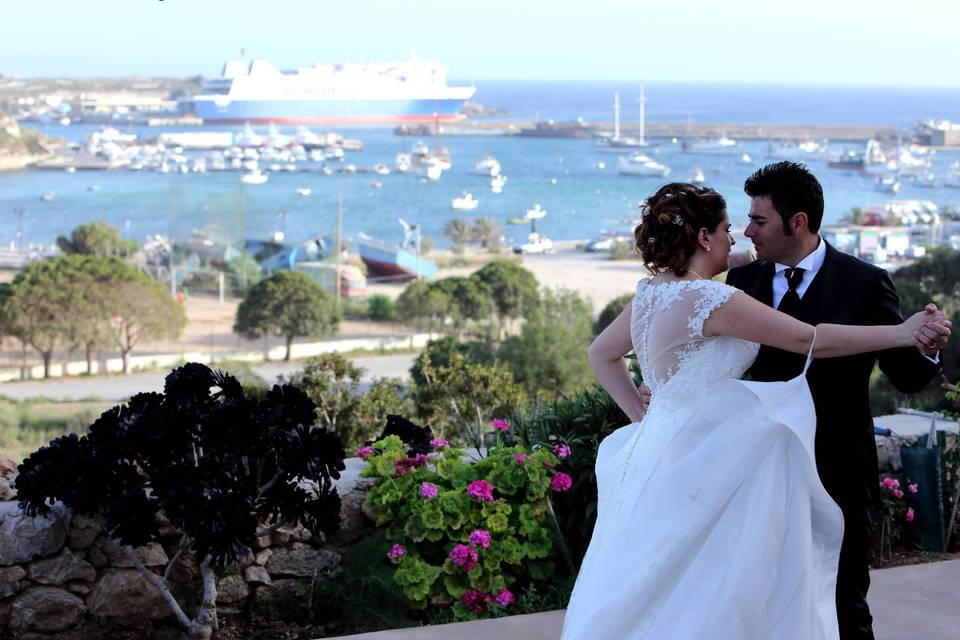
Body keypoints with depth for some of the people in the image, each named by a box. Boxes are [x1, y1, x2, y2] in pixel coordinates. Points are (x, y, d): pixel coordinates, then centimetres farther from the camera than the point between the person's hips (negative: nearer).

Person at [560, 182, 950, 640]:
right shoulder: (710, 299, -19)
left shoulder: (651, 293, 7)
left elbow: (601, 354, 21)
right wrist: (903, 333, -12)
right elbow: (810, 340, -18)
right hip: (701, 466, -9)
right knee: (701, 602, -1)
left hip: (662, 445, 9)